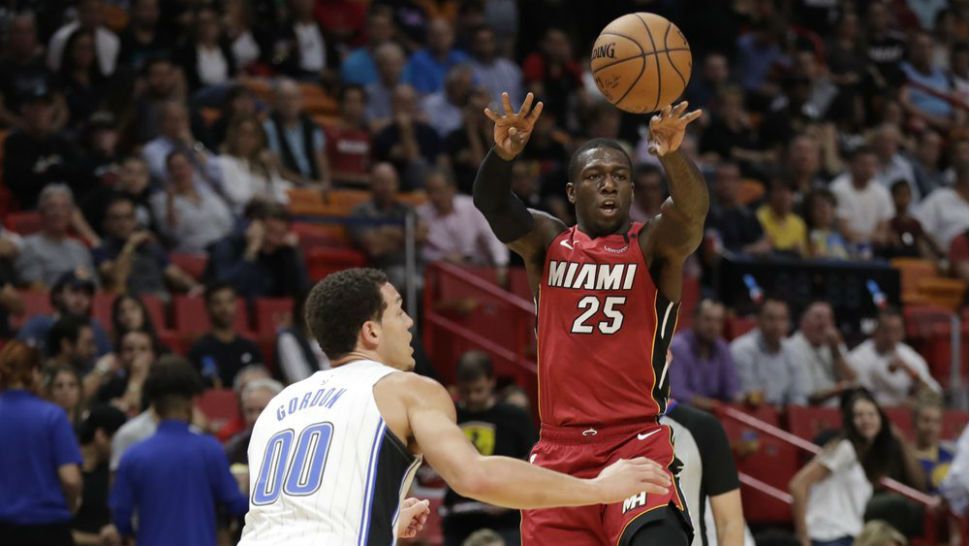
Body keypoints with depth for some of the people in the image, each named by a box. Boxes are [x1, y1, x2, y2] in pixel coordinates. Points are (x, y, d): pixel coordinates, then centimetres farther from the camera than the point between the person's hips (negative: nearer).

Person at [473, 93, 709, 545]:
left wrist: (673, 157, -43)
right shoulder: (547, 244, 8)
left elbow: (692, 212, -20)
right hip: (559, 449, 3)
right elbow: (491, 203, -10)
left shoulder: (653, 248, 2)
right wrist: (504, 153, -34)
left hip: (637, 444, -3)